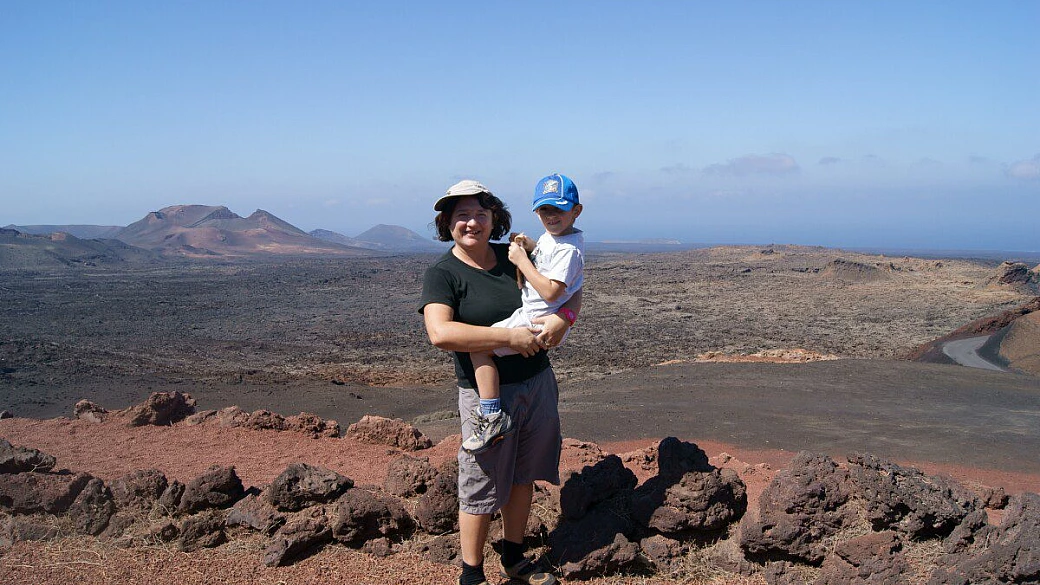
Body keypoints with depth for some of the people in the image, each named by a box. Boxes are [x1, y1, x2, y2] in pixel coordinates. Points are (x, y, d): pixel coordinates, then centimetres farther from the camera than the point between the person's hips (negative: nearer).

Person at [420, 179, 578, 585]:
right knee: (482, 486, 4)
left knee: (522, 476, 17)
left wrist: (562, 316, -13)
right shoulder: (442, 274, -10)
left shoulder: (514, 257, 6)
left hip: (537, 383, 5)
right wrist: (510, 336, -27)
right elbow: (440, 333, -27)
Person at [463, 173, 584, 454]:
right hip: (532, 314, 11)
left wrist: (522, 261, -20)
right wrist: (529, 246, 9)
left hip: (539, 323, -11)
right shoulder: (550, 236, 10)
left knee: (479, 346, -19)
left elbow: (551, 292, -27)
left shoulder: (569, 249, -20)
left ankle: (493, 416, -20)